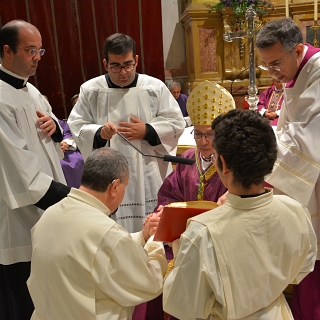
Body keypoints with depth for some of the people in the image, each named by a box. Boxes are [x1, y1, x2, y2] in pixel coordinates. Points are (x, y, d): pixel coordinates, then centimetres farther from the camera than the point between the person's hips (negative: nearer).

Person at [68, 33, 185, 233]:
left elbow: (176, 124, 3)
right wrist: (99, 133, -18)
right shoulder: (90, 90, 1)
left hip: (150, 175, 1)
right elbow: (76, 126, 2)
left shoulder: (155, 87, 1)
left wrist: (147, 131, -12)